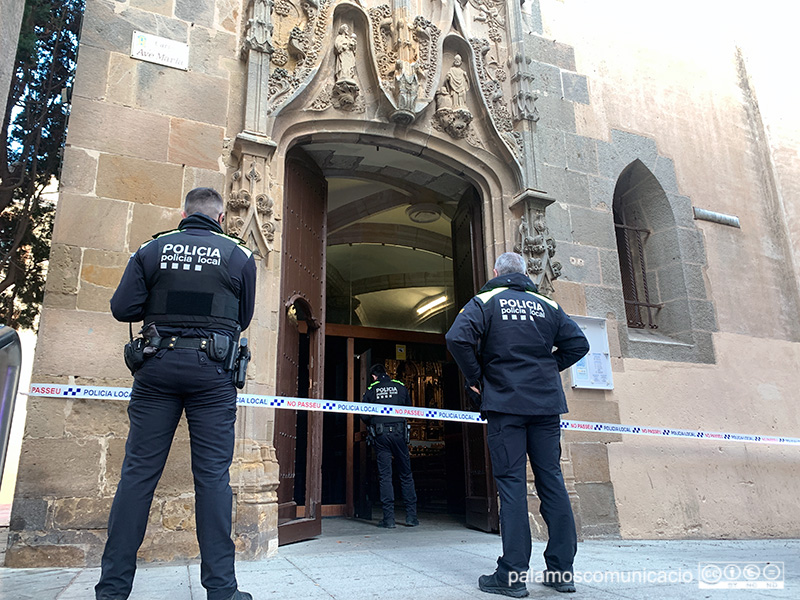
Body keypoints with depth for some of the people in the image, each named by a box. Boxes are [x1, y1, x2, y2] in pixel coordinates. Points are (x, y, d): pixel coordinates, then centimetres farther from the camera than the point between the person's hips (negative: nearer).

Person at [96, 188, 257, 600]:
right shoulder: (239, 256, 4)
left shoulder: (152, 250, 6)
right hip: (212, 370, -1)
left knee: (139, 471, 6)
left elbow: (122, 308, 0)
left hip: (158, 365, 2)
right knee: (213, 474, 1)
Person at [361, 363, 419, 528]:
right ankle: (411, 516, 8)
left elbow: (364, 415, 2)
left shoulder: (371, 390, 5)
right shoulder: (400, 386, 9)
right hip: (399, 433, 1)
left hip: (380, 434, -1)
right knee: (406, 474, 8)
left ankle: (388, 518, 0)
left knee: (384, 476, 2)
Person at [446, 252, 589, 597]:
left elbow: (457, 338, -14)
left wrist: (474, 378, -3)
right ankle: (561, 570, 13)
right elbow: (578, 343, 10)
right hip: (547, 403, 4)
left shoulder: (486, 301, 2)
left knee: (511, 482, -2)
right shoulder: (547, 305, 13)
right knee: (551, 480, 8)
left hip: (505, 402, -3)